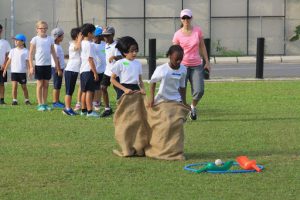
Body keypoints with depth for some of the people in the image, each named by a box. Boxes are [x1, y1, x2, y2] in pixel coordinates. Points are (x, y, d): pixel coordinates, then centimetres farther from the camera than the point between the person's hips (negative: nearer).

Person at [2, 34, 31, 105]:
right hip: (14, 71, 2)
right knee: (14, 85, -9)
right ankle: (14, 100, -4)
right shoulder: (13, 51, 8)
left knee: (24, 86, 6)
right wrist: (5, 69, 9)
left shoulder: (25, 51, -2)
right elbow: (9, 60, 11)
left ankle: (27, 100, 20)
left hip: (22, 72, -2)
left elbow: (27, 61, -2)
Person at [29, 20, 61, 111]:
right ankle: (40, 104, 5)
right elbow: (31, 53, -3)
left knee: (46, 85, 7)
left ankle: (44, 103, 13)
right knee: (40, 85, 1)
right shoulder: (35, 39, -3)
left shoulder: (50, 39, 7)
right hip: (39, 65, -4)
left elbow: (53, 53, 11)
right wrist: (31, 66, -9)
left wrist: (57, 65, 9)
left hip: (48, 65, 4)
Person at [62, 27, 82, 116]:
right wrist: (80, 38, -26)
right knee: (69, 91, -5)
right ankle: (67, 108, -2)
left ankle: (68, 108, 16)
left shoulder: (78, 44, 15)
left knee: (71, 90, 12)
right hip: (70, 70, -9)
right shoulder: (72, 45, -16)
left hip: (75, 71, 9)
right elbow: (78, 47, -35)